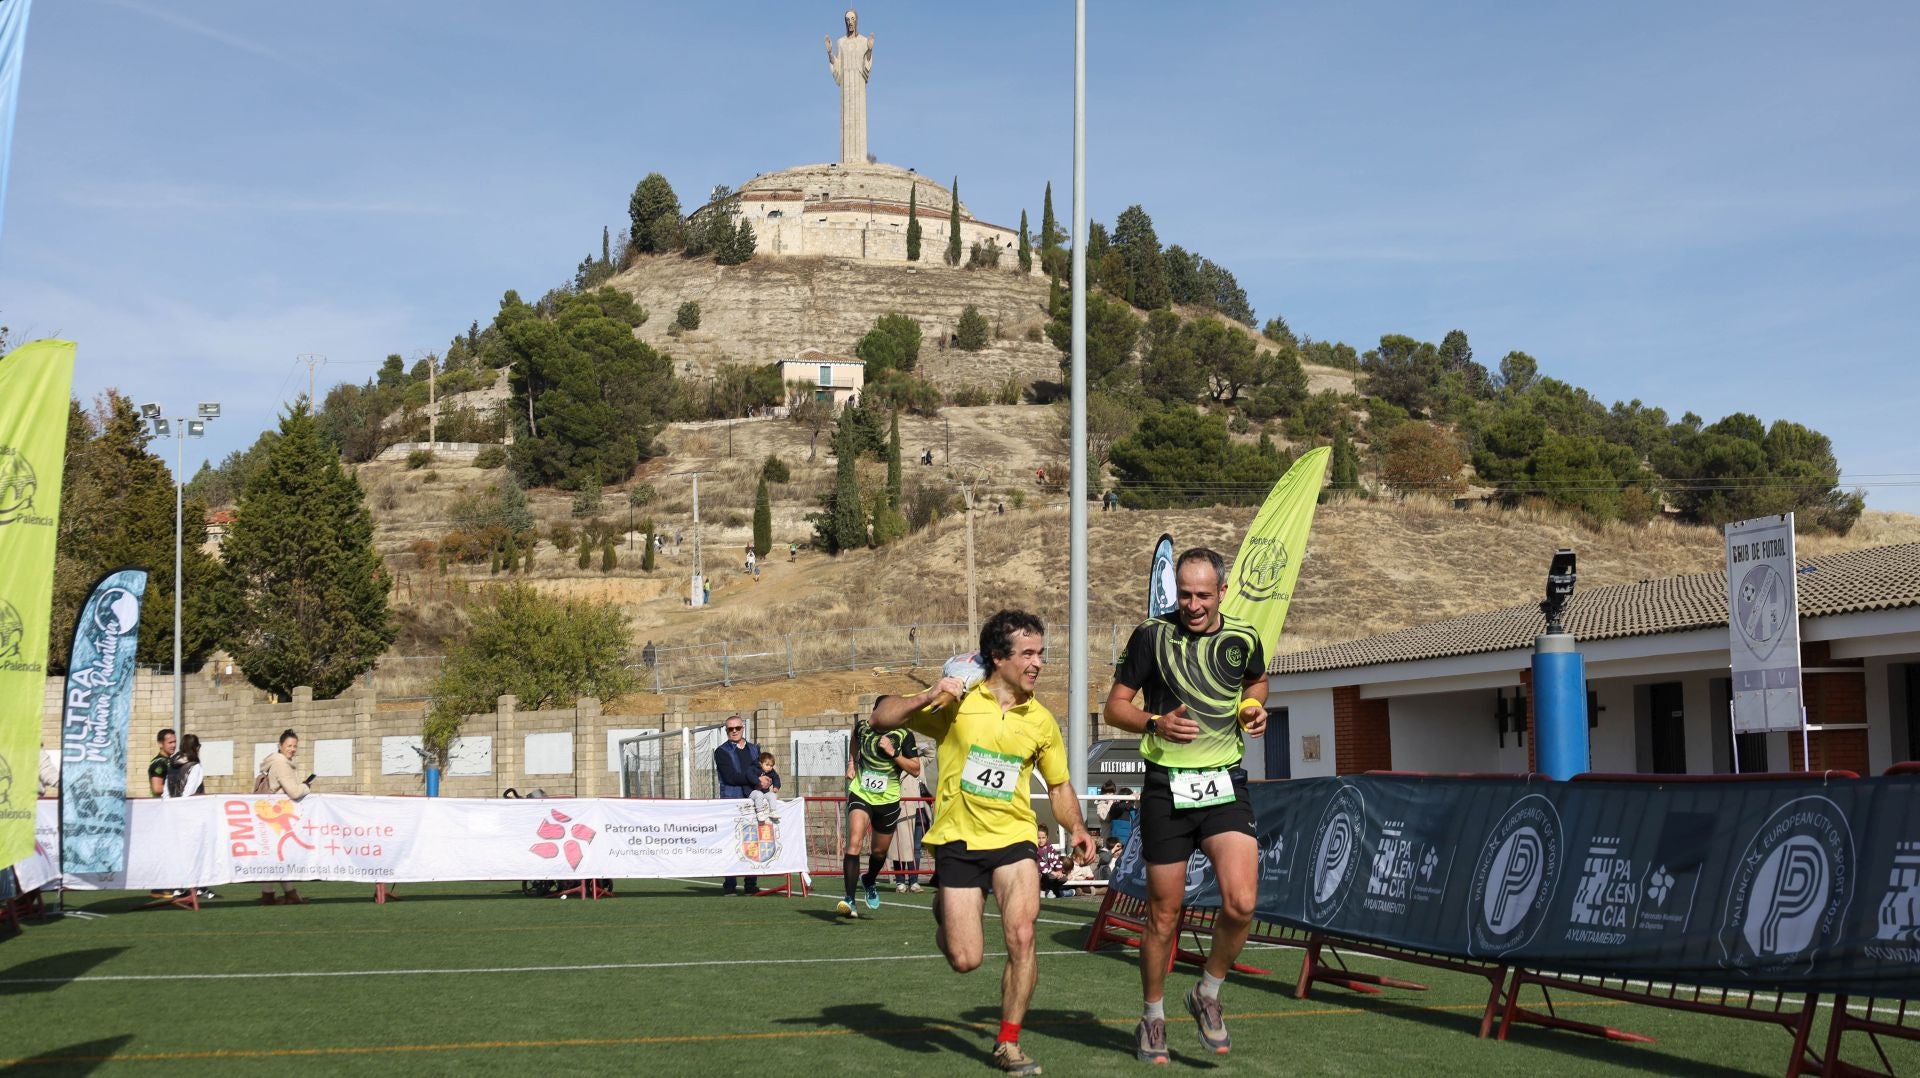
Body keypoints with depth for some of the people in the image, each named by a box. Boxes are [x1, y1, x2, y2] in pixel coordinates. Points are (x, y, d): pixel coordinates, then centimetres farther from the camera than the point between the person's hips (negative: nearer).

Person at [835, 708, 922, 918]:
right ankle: (849, 900, -25)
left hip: (888, 799, 1)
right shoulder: (863, 726, -7)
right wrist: (851, 763, 9)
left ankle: (869, 881, 50)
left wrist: (894, 753, -23)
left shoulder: (904, 735, -12)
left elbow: (915, 769, -11)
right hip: (860, 794, -1)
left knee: (879, 851, 16)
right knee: (854, 842, -23)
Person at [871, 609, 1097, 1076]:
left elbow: (1059, 785, 14)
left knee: (1021, 937, -18)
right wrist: (927, 697, -22)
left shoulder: (1040, 720, 2)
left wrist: (1077, 829, -3)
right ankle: (945, 915, 33)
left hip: (1013, 840, 2)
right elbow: (881, 719, -6)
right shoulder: (956, 702, -6)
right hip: (958, 841, -2)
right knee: (966, 960, -3)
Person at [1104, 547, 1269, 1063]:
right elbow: (1115, 706, 1)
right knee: (1164, 913, 5)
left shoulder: (1243, 639, 2)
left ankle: (1208, 995, 11)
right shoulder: (1151, 635, -5)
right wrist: (1156, 723, -17)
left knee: (1241, 903, -15)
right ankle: (1153, 1018, 25)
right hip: (1166, 788, -1)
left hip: (1225, 785, 1)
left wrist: (1254, 707, 3)